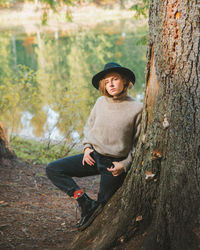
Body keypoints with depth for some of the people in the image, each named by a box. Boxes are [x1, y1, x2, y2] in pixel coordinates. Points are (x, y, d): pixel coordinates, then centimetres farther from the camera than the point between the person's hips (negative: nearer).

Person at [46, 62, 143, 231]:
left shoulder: (136, 108, -11)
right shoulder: (101, 102, 0)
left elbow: (138, 143, -4)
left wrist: (125, 165, -12)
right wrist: (87, 147, 0)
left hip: (115, 163, -4)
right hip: (94, 156, 4)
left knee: (102, 205, 0)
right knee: (53, 169, -8)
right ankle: (86, 203, -14)